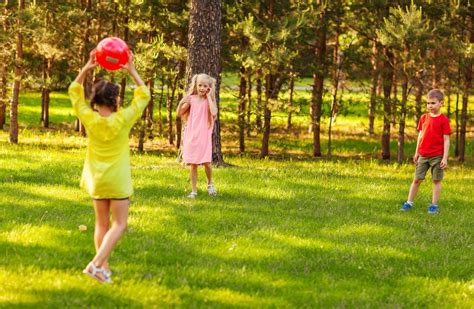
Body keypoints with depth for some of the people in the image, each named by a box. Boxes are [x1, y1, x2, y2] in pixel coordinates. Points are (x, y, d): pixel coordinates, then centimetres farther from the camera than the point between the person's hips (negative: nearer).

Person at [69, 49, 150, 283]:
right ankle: (96, 263, -15)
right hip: (117, 180, -4)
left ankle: (104, 268, 17)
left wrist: (86, 69, -2)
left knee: (102, 223, 15)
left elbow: (74, 92, 4)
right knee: (119, 224, 1)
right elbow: (144, 95, -5)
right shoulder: (122, 120, -17)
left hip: (96, 180, 4)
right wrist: (132, 71, -2)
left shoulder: (89, 119, -10)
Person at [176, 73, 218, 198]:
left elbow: (214, 113, -21)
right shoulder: (191, 99, 2)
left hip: (204, 136, -1)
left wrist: (209, 96, -15)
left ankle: (210, 183, 20)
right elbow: (179, 114, 4)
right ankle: (194, 190, 11)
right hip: (191, 136, 2)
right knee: (193, 164, 3)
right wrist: (181, 103, -15)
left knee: (207, 162, -8)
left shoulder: (209, 100, -2)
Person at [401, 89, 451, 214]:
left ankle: (434, 205, 11)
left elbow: (446, 140, -7)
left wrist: (445, 158, -11)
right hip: (423, 155, 4)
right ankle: (409, 203, 11)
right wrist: (416, 152, 13)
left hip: (437, 156, -4)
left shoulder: (444, 120, -7)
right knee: (417, 179, 6)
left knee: (436, 180, 4)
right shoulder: (424, 118, 7)